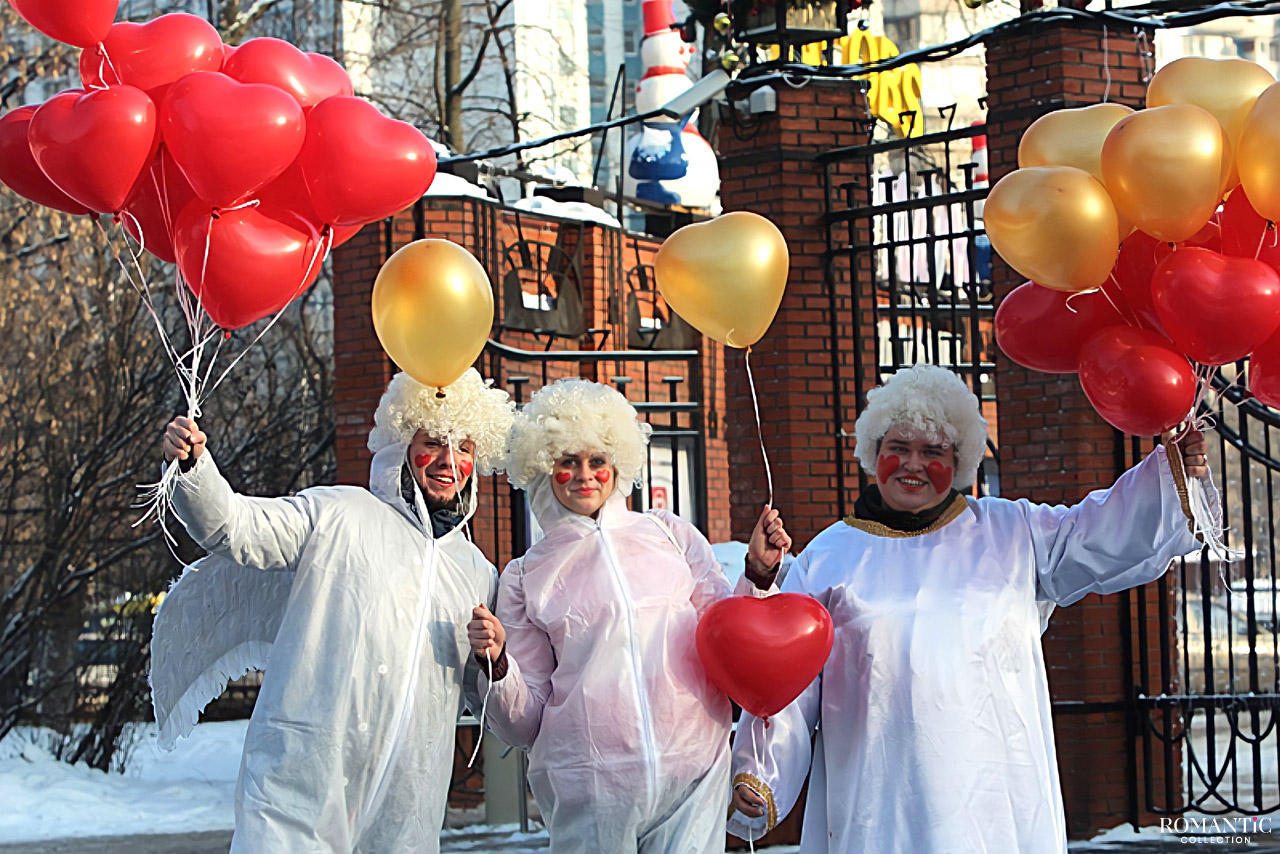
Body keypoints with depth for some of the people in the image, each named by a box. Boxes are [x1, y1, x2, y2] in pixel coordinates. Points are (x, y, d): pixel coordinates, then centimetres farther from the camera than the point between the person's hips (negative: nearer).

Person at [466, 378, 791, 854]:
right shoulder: (526, 577, 10)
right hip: (586, 787, 0)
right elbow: (524, 724, 10)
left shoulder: (673, 536, 11)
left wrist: (758, 574, -1)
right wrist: (496, 663, -8)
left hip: (693, 777, 1)